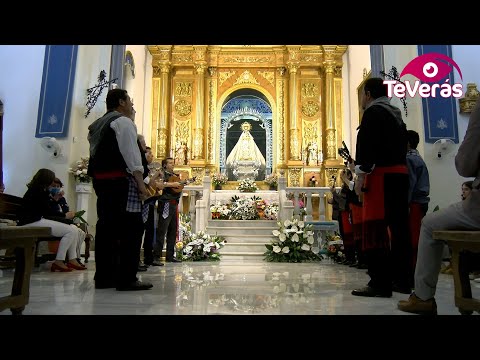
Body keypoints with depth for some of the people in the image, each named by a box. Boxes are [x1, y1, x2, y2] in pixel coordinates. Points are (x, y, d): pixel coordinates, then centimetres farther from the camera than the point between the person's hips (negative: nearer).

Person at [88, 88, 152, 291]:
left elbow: (98, 153, 22)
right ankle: (126, 278, -10)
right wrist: (140, 183, -15)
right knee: (131, 228, -8)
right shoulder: (123, 122, -4)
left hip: (99, 179, 10)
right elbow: (131, 154, -13)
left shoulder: (97, 124, 24)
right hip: (119, 180, -9)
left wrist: (98, 179, 21)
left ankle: (103, 276, 12)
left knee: (106, 226, 9)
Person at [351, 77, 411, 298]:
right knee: (398, 225, 10)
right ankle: (402, 279, 18)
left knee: (375, 227, -9)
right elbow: (402, 145, 21)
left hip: (381, 174, -9)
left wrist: (361, 175, -17)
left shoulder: (373, 112, -4)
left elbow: (367, 145, -16)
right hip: (400, 172, 9)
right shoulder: (395, 114, 23)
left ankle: (380, 283, -9)